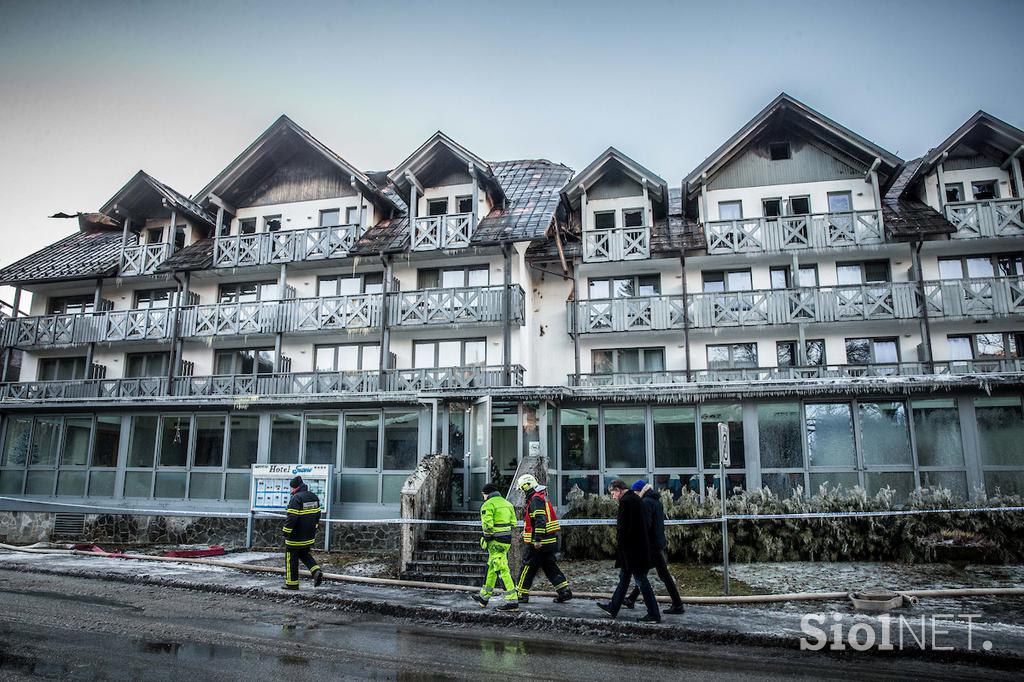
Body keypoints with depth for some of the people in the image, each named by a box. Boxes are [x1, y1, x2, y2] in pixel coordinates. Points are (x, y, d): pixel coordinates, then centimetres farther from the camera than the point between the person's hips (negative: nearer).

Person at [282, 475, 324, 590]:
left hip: (296, 536, -7)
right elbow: (317, 514, 15)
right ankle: (316, 571, 3)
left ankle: (292, 583, 12)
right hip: (309, 536, 7)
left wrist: (286, 531, -14)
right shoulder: (314, 497, 8)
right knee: (305, 555, 22)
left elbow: (292, 517, -22)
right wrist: (314, 528, 24)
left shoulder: (296, 498, -18)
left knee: (292, 559, 6)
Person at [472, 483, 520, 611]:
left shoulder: (488, 505, -10)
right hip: (507, 539, 9)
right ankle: (484, 597, 30)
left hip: (496, 542, -9)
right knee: (491, 568, 19)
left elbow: (487, 525, -19)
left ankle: (513, 601, -9)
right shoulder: (507, 503, 14)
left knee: (502, 570, -7)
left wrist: (487, 539, -5)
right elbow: (513, 522, 12)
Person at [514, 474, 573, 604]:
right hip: (550, 542, 10)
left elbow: (540, 520, -24)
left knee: (527, 567, 1)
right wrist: (526, 532, 30)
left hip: (538, 543, -10)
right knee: (550, 566, 12)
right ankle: (565, 591, 9)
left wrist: (537, 539, -25)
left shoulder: (536, 499, -15)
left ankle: (521, 594, 8)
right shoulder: (541, 497, 17)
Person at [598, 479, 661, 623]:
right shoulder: (636, 498, 12)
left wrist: (619, 542, -7)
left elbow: (623, 526, -22)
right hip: (640, 546, 10)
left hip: (631, 549, -10)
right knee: (624, 577, 16)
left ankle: (654, 615, 4)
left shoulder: (625, 501, -18)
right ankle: (613, 608, 26)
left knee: (641, 580, -2)